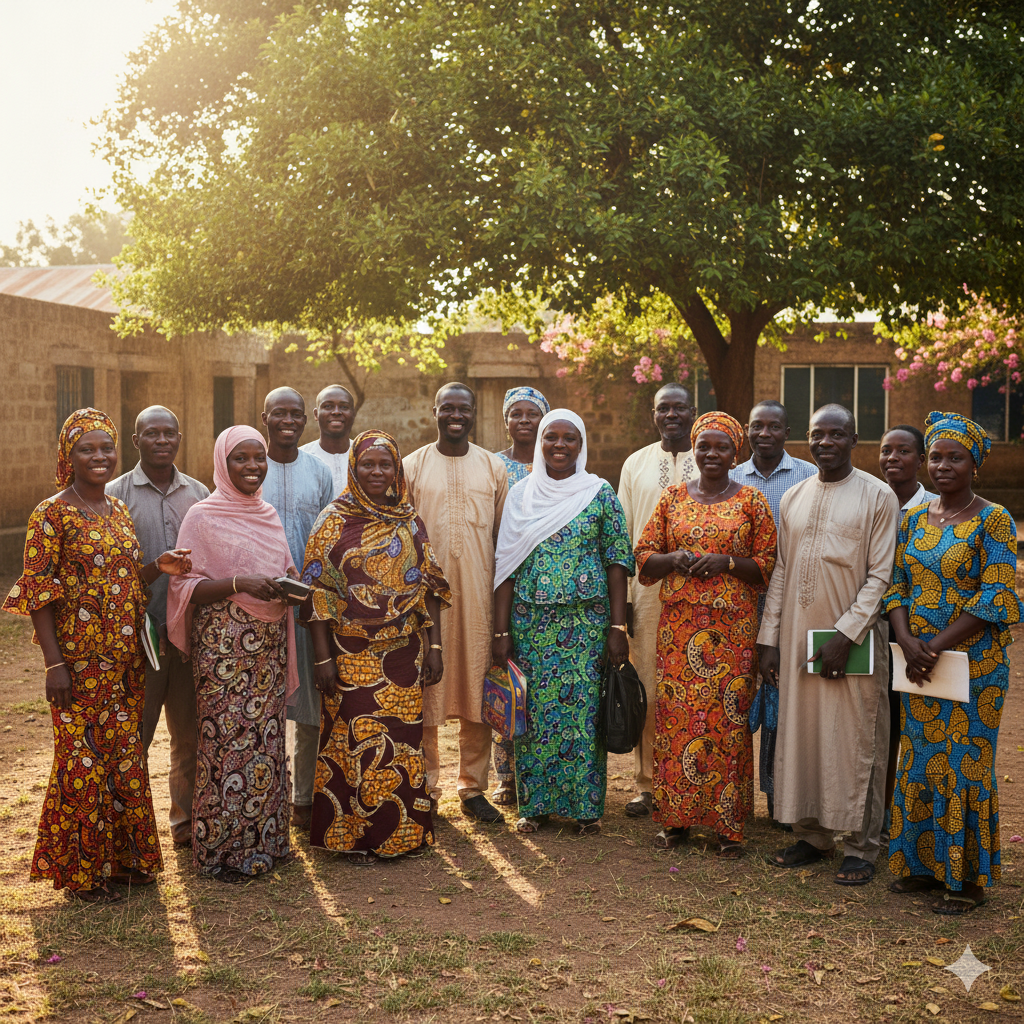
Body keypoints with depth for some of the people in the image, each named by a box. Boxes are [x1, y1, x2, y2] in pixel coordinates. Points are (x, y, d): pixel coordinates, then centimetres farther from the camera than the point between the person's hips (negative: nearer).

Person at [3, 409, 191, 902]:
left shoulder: (119, 510, 12)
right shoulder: (51, 514, -9)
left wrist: (159, 566, -2)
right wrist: (53, 663, -17)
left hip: (126, 659, 7)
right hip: (79, 661, -6)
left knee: (126, 755, 12)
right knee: (82, 759, -1)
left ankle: (124, 857, 25)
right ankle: (82, 869, 12)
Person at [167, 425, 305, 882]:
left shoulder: (269, 515, 13)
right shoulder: (202, 517, -5)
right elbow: (184, 587, -9)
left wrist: (289, 584, -1)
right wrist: (240, 584, -22)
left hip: (268, 642, 6)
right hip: (223, 643, -6)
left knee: (267, 737, 9)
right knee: (227, 738, -4)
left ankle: (265, 840, 20)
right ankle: (221, 849, 8)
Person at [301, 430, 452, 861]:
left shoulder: (410, 522, 8)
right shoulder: (334, 521, -2)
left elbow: (430, 587, 10)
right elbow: (317, 592, -5)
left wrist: (434, 645, 3)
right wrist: (323, 657, -11)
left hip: (404, 653, 3)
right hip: (352, 655, -3)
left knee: (402, 739, 7)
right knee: (356, 740, 0)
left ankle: (401, 829, 21)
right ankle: (355, 835, 13)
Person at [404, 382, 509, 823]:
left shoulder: (495, 468, 9)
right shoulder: (412, 466, 5)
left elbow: (503, 538, 10)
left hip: (479, 594, 1)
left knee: (478, 688, 4)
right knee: (424, 690, 2)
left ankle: (473, 788, 15)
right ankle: (425, 788, 13)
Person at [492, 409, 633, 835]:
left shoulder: (600, 493, 2)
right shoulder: (521, 494, 6)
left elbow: (618, 562, 0)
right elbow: (505, 565, 6)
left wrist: (617, 628, -6)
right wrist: (501, 631, 0)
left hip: (588, 620, -1)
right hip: (531, 619, 1)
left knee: (585, 707, 0)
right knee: (534, 709, 3)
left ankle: (585, 805, 13)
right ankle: (533, 804, 16)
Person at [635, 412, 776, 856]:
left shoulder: (751, 501, 5)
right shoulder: (673, 497, 10)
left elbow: (767, 566, 3)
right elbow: (644, 556, 11)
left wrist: (727, 561, -13)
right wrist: (674, 559, -9)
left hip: (732, 627, -2)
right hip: (679, 623, 2)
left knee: (728, 718, -2)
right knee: (676, 715, -1)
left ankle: (727, 824, 6)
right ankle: (676, 816, 11)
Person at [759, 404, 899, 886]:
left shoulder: (877, 496, -2)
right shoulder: (793, 498, 12)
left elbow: (880, 575, -7)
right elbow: (780, 572, 13)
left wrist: (846, 634, -14)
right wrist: (768, 638, 7)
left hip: (853, 639, -4)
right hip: (796, 637, 4)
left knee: (856, 739, 0)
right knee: (800, 734, 8)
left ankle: (861, 847, 10)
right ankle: (812, 835, 21)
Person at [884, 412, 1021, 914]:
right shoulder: (914, 519, 9)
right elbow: (896, 586, 7)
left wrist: (937, 646, -18)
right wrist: (908, 642, -10)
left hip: (972, 661, -5)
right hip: (917, 662, 5)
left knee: (965, 764, 0)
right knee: (920, 761, 10)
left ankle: (968, 877, 11)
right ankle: (923, 863, 23)